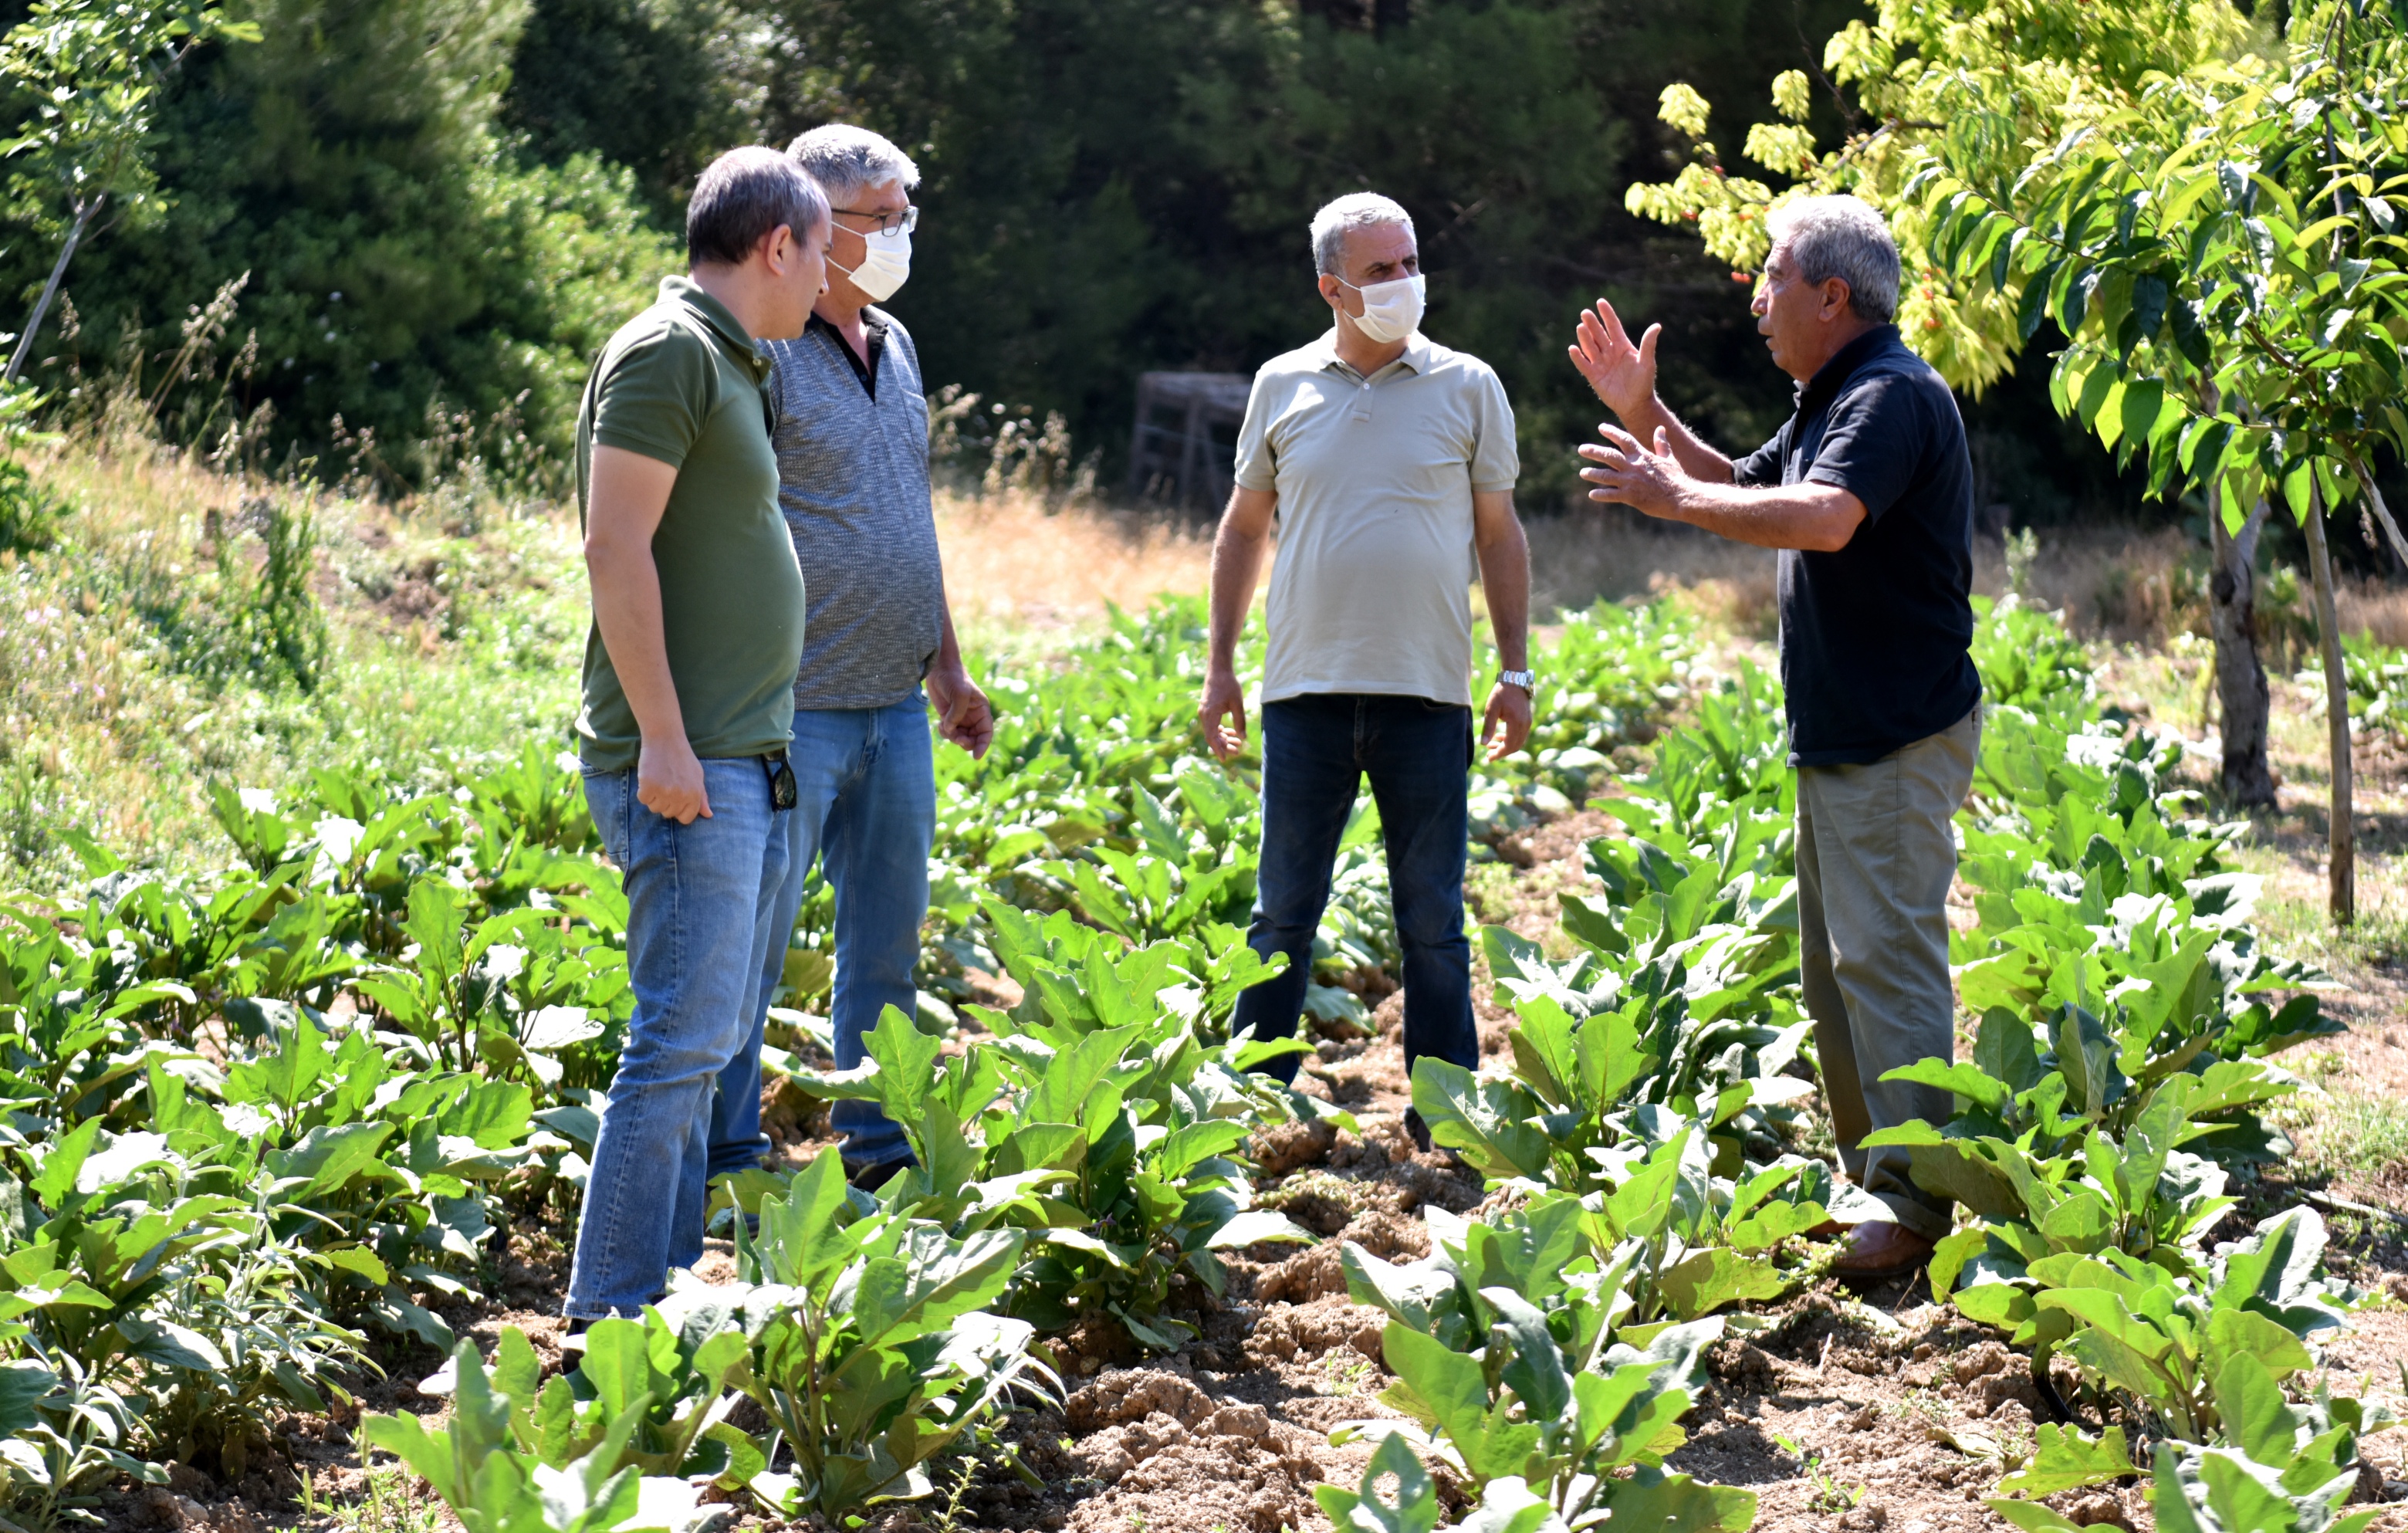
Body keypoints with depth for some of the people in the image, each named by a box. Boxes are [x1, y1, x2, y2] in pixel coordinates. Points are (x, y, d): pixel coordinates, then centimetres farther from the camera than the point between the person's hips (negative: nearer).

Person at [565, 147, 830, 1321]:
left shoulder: (728, 365, 20)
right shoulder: (668, 354, -10)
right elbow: (616, 546, -18)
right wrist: (662, 735, -21)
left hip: (740, 763, 10)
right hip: (685, 765, -10)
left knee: (704, 1037, 12)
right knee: (684, 1036, -13)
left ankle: (670, 1282, 17)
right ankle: (607, 1316, -12)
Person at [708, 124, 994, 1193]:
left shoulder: (895, 346, 15)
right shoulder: (764, 352, -11)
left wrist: (947, 662, 22)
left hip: (896, 704, 8)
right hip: (796, 703, -8)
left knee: (889, 927, 13)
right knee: (754, 937, -2)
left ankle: (880, 1142, 23)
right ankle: (728, 1164, 6)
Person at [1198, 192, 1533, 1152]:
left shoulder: (1468, 389, 5)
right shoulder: (1282, 387, 7)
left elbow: (1500, 539, 9)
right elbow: (1242, 531, 15)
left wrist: (1516, 674, 3)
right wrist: (1220, 667, 10)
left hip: (1426, 694, -1)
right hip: (1306, 689, 1)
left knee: (1432, 920, 5)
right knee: (1284, 913, 6)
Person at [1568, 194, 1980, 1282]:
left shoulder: (1892, 395, -16)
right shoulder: (1828, 403, 17)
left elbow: (1824, 520, -31)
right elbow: (1744, 492, 29)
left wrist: (1675, 499, -23)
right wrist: (1647, 417, 17)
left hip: (1900, 737, -11)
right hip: (1840, 736, 11)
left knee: (1885, 957, -13)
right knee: (1833, 968, 14)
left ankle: (1914, 1210, -13)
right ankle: (1864, 1182, 21)